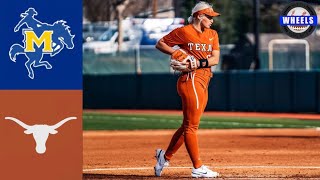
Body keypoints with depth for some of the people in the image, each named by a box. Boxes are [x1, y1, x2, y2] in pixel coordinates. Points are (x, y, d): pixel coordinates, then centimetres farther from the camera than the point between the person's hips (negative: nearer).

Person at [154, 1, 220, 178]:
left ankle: (165, 156, 26)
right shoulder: (184, 32, -4)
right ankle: (198, 168, -6)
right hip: (191, 79, -8)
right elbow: (160, 44, 3)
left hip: (203, 83, 8)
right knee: (191, 125, -6)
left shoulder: (212, 34, 15)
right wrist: (175, 52, -13)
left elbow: (215, 59, 5)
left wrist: (198, 63, -12)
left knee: (188, 124, 14)